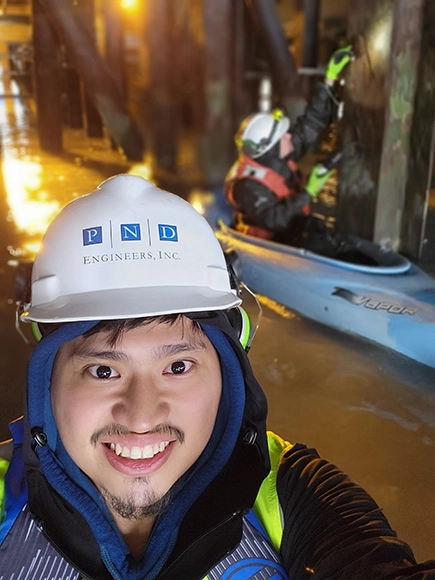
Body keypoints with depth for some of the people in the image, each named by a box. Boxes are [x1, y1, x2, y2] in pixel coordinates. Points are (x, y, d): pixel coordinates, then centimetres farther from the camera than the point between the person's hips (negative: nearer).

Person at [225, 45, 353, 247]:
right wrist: (308, 192, -36)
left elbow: (310, 123, 2)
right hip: (269, 247, -8)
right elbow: (275, 220, -33)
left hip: (297, 229, 8)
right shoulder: (249, 186, -25)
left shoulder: (279, 155, -3)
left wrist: (329, 81, -1)